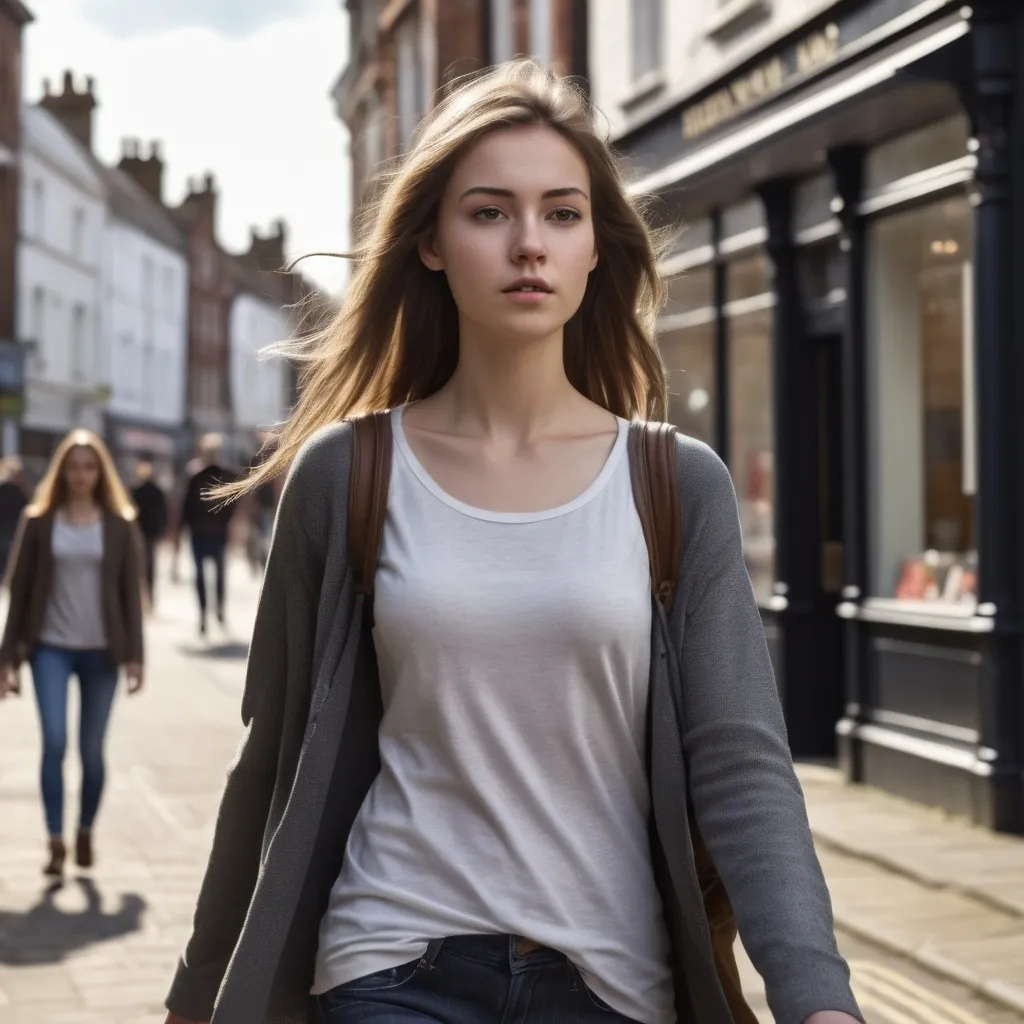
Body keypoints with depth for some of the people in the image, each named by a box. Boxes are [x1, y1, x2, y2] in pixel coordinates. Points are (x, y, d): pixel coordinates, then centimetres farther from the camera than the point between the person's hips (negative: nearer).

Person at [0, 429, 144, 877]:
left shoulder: (120, 525, 3)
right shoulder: (39, 522, 2)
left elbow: (131, 593, 3)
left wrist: (134, 655, -3)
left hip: (101, 651, 1)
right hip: (51, 648, -1)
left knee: (92, 751, 6)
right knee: (54, 742, -13)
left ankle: (85, 833, 25)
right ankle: (56, 842, -6)